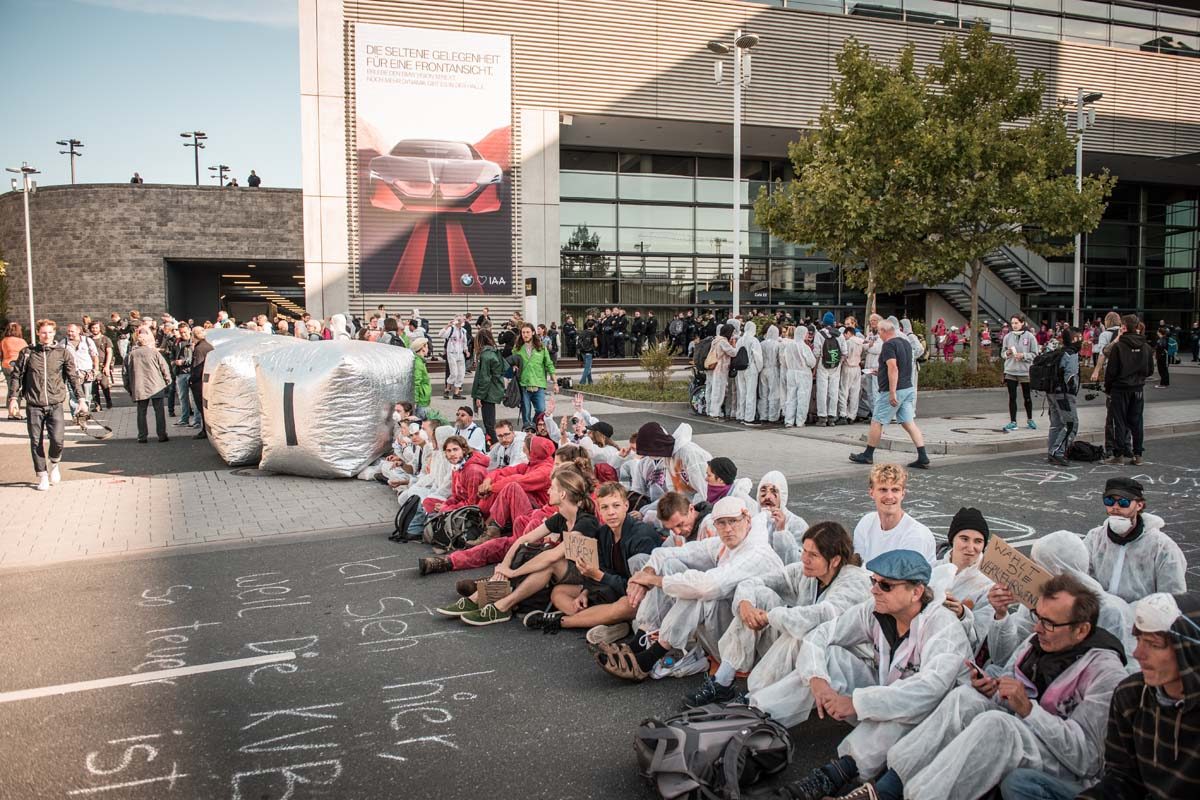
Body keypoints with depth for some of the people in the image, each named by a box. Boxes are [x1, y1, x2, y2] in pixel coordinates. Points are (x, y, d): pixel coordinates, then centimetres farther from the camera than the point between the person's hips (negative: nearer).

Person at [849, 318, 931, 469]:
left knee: (876, 421, 4)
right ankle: (923, 458, -2)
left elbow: (893, 368, -24)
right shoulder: (905, 342, 14)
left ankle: (868, 455, 14)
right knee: (909, 423, 5)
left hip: (893, 390, -8)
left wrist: (892, 392, -26)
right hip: (909, 388, 8)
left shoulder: (889, 345, -14)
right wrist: (882, 371, 35)